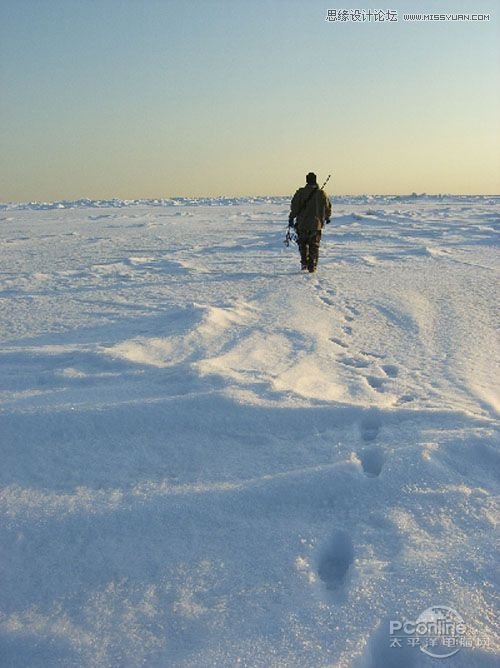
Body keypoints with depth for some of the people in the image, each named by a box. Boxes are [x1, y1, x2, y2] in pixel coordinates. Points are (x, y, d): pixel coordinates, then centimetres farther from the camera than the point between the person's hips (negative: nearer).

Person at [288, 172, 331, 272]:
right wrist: (327, 217, 24)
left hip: (302, 224, 0)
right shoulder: (321, 193, -2)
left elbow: (294, 207, -7)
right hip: (316, 224, 0)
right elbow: (327, 207, 6)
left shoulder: (300, 192, -4)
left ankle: (304, 263, 8)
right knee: (314, 246, 7)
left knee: (303, 244, 16)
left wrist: (291, 219, 1)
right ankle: (312, 266, 3)